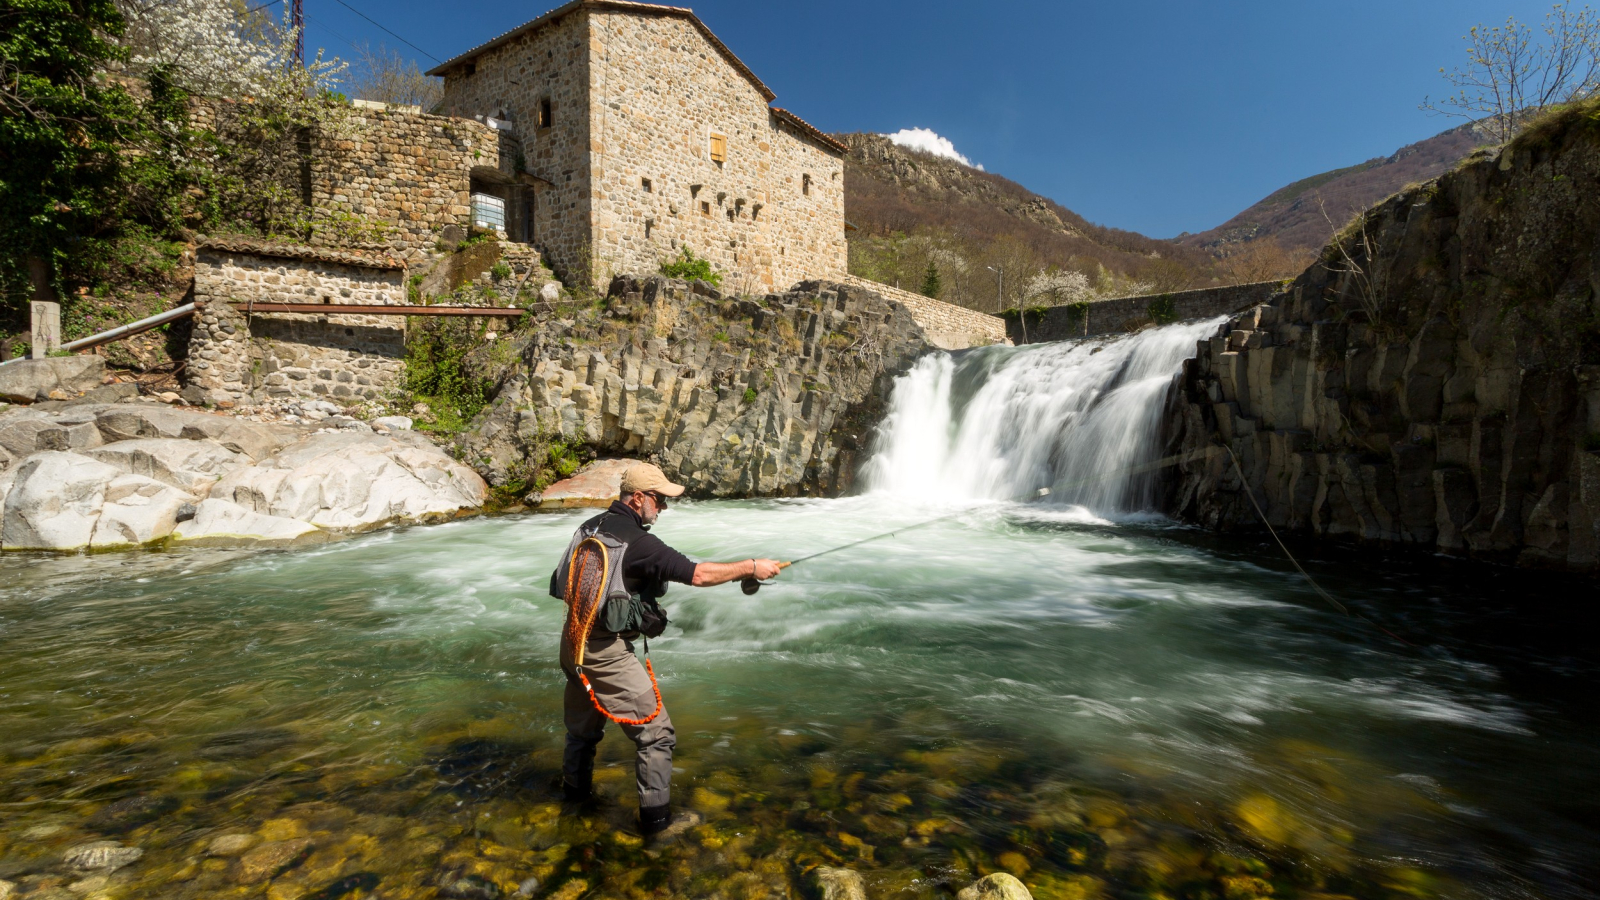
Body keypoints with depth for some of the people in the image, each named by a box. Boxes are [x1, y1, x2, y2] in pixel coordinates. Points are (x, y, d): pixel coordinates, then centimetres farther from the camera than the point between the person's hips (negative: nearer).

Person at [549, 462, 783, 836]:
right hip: (605, 651, -9)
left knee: (583, 724, 28)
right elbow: (698, 575, -24)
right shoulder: (637, 541, -21)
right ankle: (656, 816, 8)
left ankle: (575, 790, 47)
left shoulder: (591, 527, 5)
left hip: (574, 640, 9)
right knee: (655, 731, 1)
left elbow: (563, 581, 14)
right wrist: (751, 567, -16)